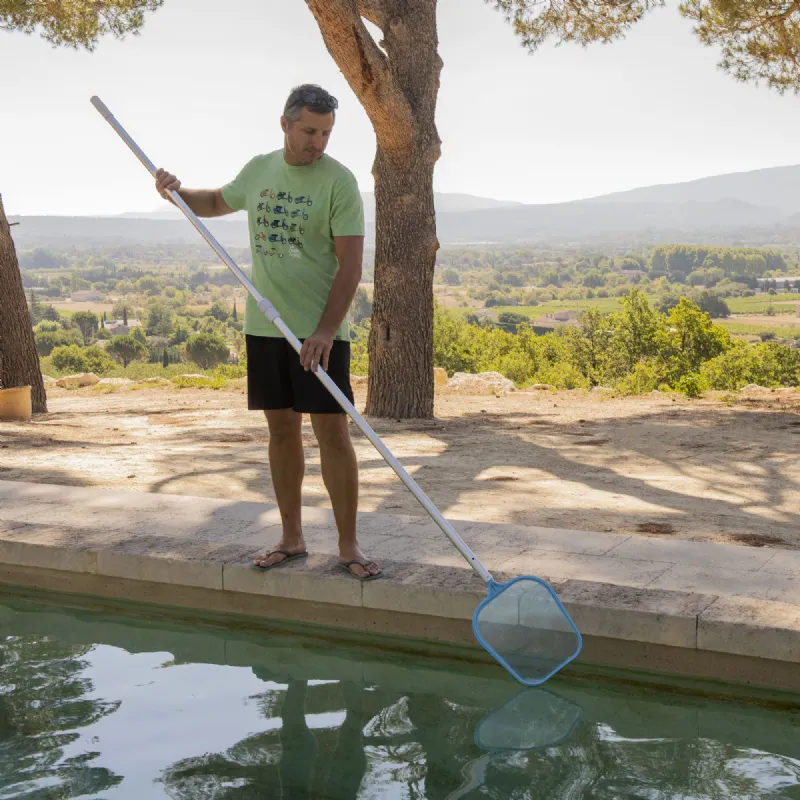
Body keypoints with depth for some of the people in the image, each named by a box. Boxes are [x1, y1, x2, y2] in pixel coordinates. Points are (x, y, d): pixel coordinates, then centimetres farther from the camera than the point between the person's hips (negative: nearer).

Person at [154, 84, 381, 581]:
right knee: (282, 428, 9)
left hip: (321, 332, -5)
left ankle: (349, 545, 3)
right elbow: (217, 203, 30)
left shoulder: (339, 181, -8)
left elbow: (350, 264, -13)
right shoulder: (258, 170, 9)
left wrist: (325, 331, -21)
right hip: (265, 326, 5)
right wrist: (178, 193, 8)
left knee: (332, 430, -6)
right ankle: (292, 539, 19)